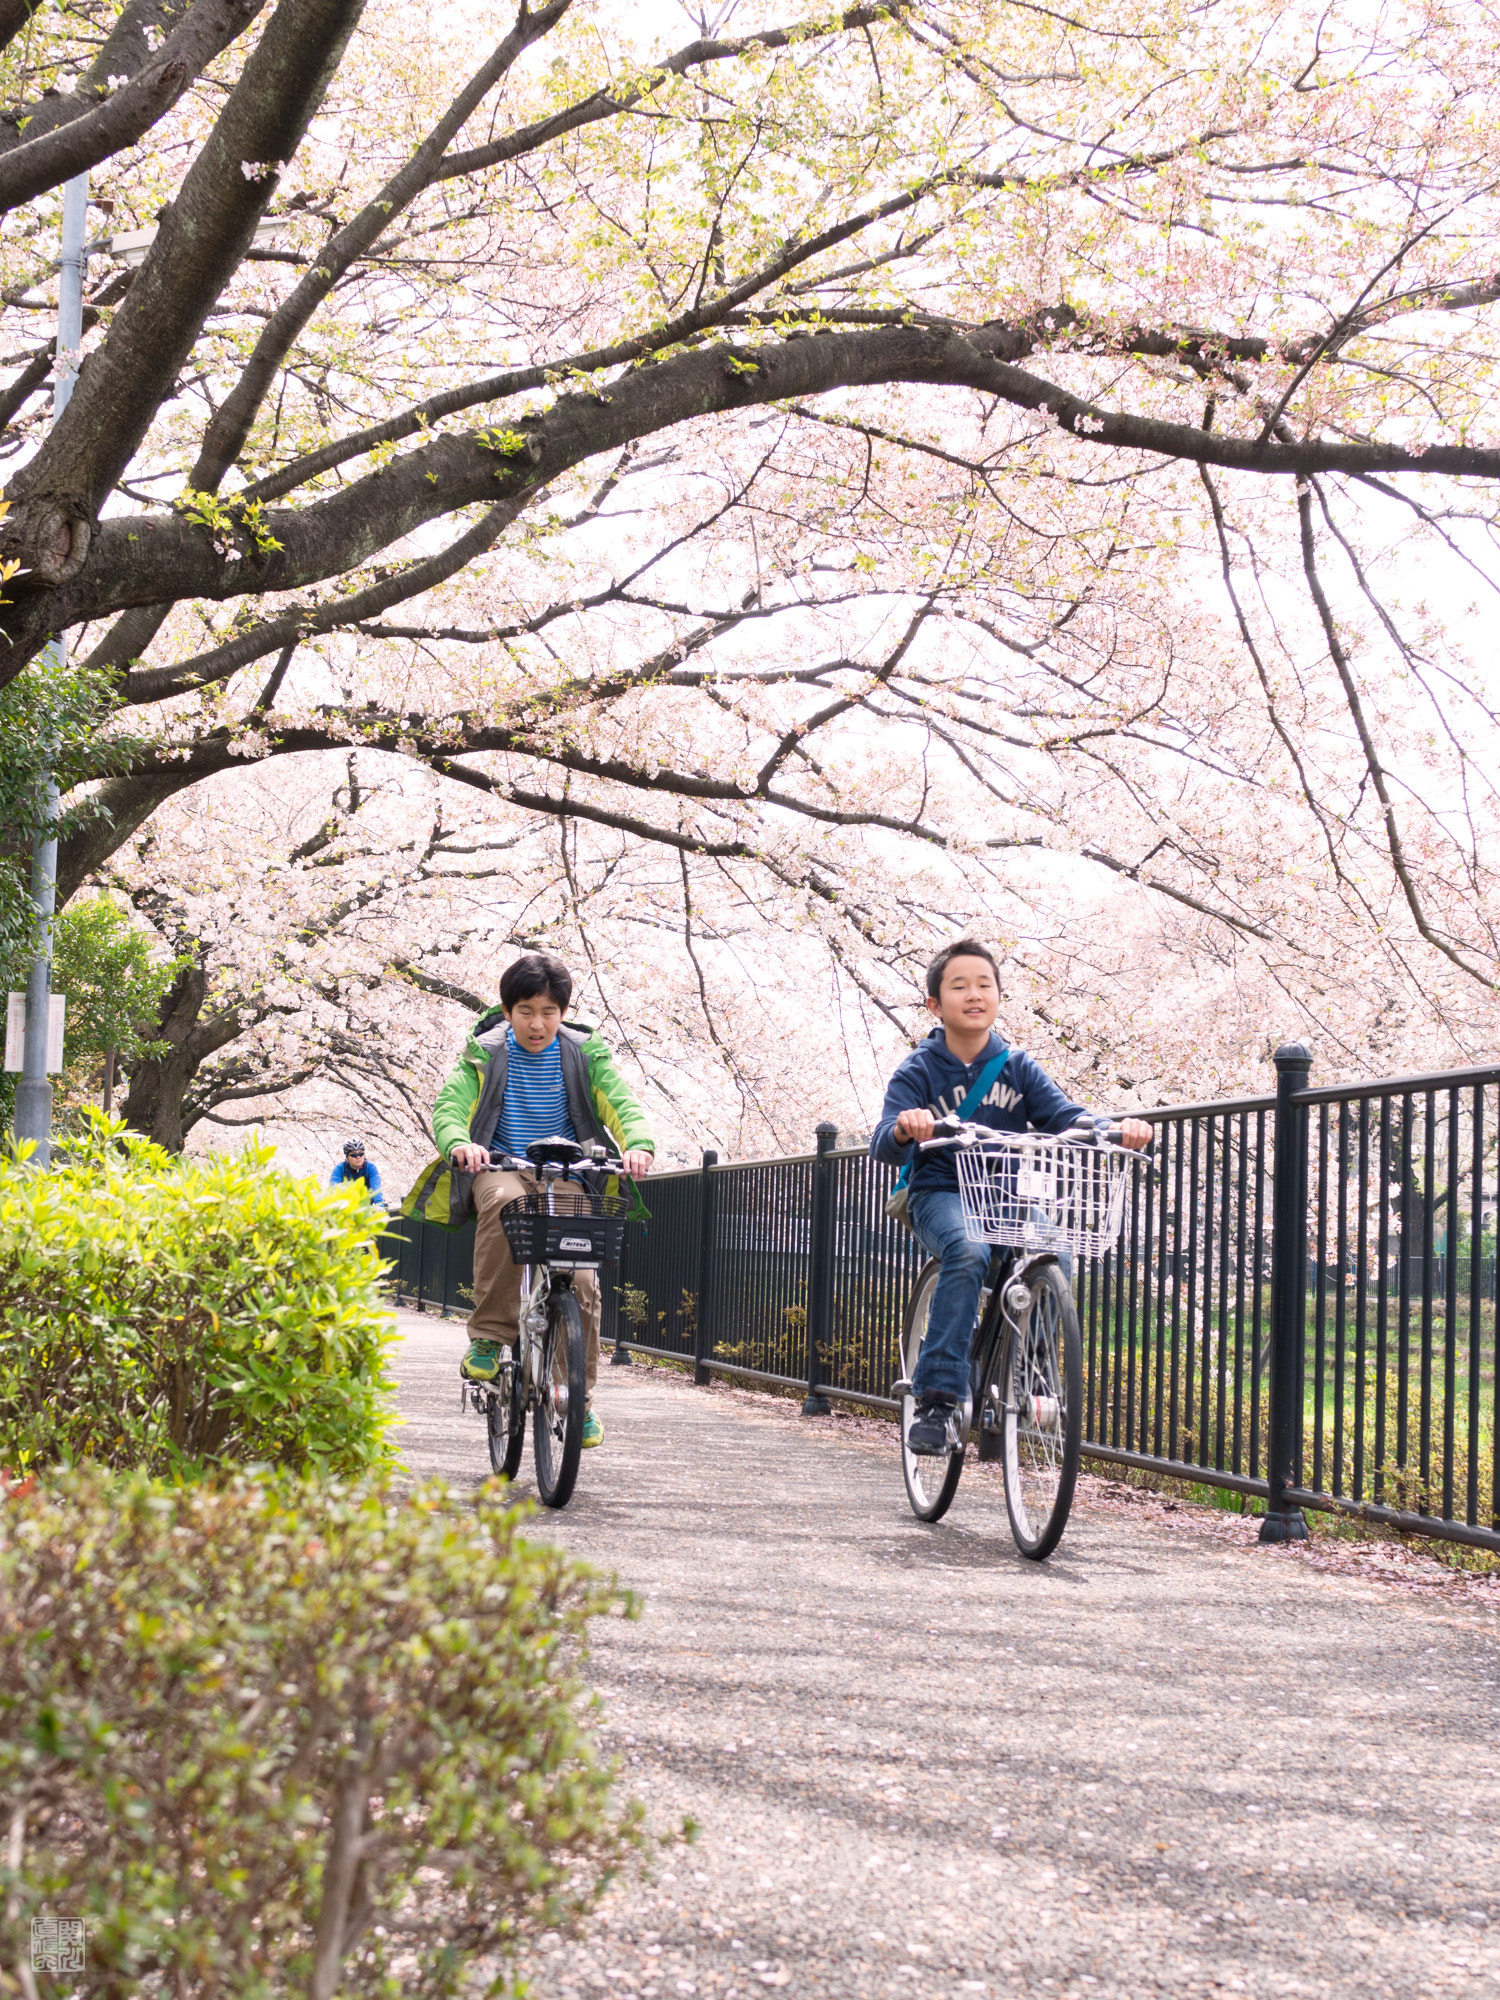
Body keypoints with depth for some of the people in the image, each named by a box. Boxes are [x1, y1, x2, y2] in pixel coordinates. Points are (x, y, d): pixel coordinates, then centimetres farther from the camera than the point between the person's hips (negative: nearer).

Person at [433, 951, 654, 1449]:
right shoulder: (484, 1053, 2)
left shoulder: (585, 1053, 5)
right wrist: (459, 1143, -34)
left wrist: (638, 1145, -29)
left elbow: (620, 1103, -6)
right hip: (499, 1168, -2)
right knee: (503, 1201, -38)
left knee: (581, 1281, -12)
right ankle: (489, 1335, -29)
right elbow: (449, 1105, -10)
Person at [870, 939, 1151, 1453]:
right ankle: (937, 1396, -32)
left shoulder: (1017, 1067, 8)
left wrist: (1113, 1127, -27)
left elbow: (1063, 1116, -5)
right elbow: (884, 1146, -15)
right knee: (968, 1252, -36)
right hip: (940, 1194, -3)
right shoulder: (919, 1072, -2)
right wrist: (903, 1130, -41)